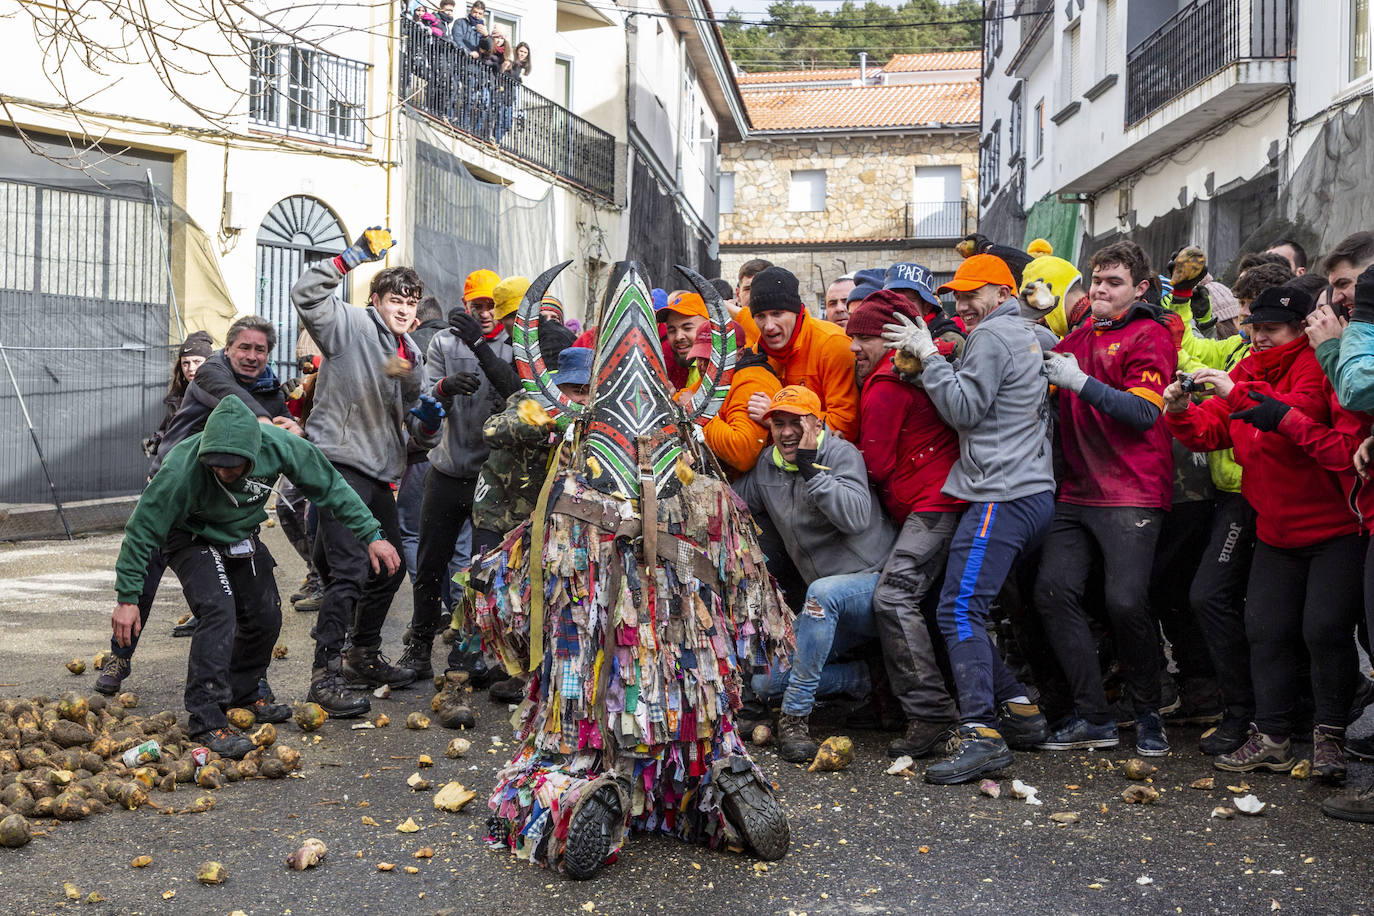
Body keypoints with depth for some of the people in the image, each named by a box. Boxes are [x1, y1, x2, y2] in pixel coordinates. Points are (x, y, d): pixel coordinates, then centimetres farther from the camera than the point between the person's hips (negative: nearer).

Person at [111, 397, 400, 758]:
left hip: (243, 536, 5)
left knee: (266, 618, 7)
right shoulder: (182, 469, -38)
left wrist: (371, 535, -14)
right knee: (219, 613, -24)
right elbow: (142, 528, -25)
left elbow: (330, 486, -15)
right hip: (193, 538, -5)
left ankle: (243, 694, 31)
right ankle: (206, 719, -17)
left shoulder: (278, 444, -30)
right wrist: (127, 598, -21)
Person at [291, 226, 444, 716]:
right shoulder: (350, 325, -2)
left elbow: (417, 429, 20)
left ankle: (364, 656, 32)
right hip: (340, 464, -8)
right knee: (350, 569, -16)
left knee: (390, 566, 15)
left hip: (379, 473, 9)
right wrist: (352, 257, -23)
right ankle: (326, 675, -10)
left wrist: (428, 420, -3)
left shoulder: (410, 355, 18)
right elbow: (306, 294, -21)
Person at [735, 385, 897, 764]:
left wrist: (811, 468, -30)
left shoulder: (841, 453, -12)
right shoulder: (766, 467, 7)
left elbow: (856, 517, -28)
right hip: (831, 606, 7)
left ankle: (794, 716, -30)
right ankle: (859, 679, 12)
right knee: (763, 682, -3)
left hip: (876, 583, -7)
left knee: (824, 592, -40)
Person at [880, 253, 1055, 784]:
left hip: (1002, 495, -10)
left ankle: (982, 735, -20)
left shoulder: (992, 335, -6)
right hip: (1036, 494, 10)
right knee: (969, 610, 12)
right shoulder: (1028, 334, 23)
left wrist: (928, 355, -6)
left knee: (959, 610, -15)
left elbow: (964, 410, -12)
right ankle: (1020, 712, 12)